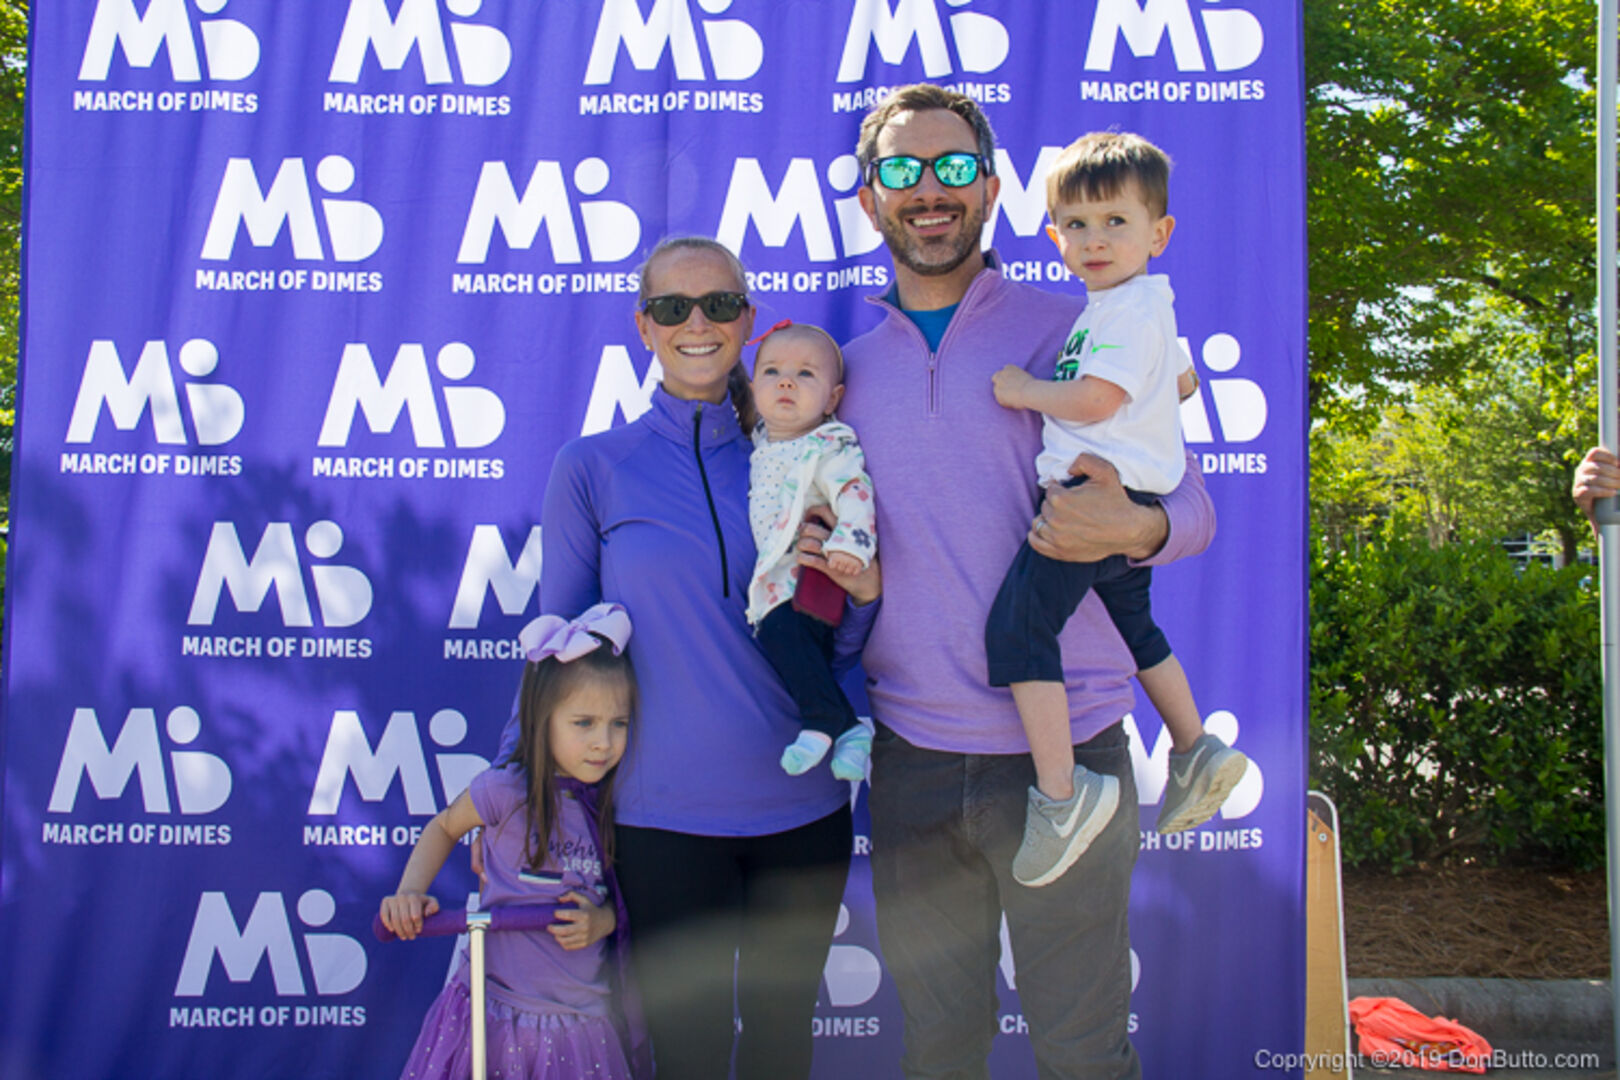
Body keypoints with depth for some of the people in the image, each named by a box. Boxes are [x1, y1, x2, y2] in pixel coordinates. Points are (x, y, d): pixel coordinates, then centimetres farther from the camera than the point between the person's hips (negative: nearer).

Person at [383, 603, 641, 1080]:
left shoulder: (614, 800, 0)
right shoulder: (507, 789, -12)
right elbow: (445, 827, 7)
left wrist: (604, 920, -8)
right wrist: (408, 895, -5)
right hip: (500, 1013, -3)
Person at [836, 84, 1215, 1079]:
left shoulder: (1071, 334, 0)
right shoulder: (846, 369, 11)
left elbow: (1193, 503, 1)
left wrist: (1134, 528, -22)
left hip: (1063, 748, -3)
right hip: (909, 755, 3)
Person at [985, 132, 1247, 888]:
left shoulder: (1132, 306, -13)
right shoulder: (1139, 304, 19)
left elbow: (1093, 400, -22)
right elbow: (1183, 379, 33)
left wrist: (1024, 390, -9)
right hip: (1128, 500, 11)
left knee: (1017, 622, -16)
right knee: (1134, 626, 25)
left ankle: (1060, 793, -15)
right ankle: (1196, 754, 33)